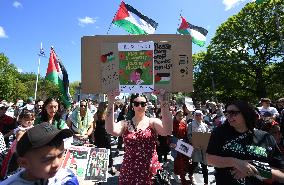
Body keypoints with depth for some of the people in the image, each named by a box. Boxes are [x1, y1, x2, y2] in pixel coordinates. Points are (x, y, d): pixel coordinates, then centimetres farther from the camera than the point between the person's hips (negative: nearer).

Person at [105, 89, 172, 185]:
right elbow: (110, 130, -22)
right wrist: (110, 103, -30)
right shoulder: (125, 124, -1)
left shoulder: (153, 122, -6)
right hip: (128, 171, 2)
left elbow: (167, 130, -26)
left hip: (150, 171, -1)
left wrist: (163, 102, -35)